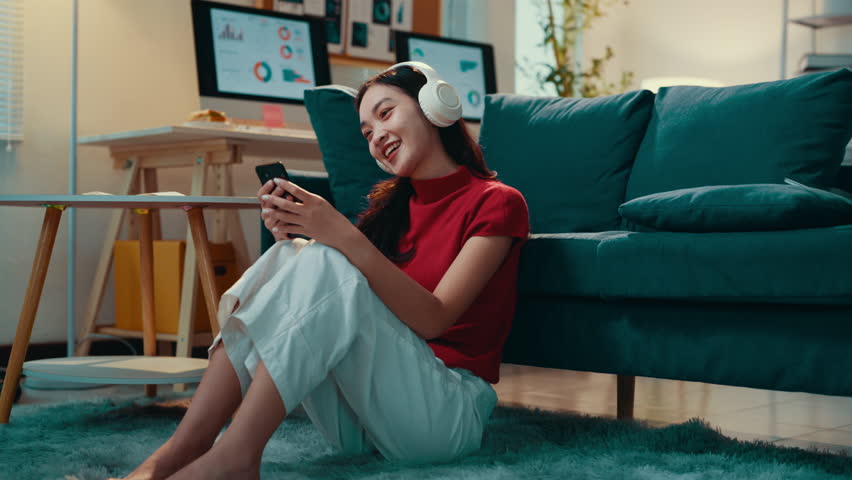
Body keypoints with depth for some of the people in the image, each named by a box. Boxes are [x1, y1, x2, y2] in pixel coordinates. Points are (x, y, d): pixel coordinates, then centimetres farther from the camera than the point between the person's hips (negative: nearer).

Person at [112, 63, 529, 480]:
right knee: (289, 256, -16)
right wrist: (293, 239, -10)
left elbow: (433, 320, -15)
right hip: (359, 421, 5)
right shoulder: (392, 204, 18)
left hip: (449, 411, -5)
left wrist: (343, 236, -24)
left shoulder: (496, 203, 0)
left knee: (322, 263, -24)